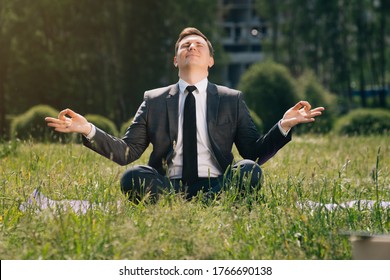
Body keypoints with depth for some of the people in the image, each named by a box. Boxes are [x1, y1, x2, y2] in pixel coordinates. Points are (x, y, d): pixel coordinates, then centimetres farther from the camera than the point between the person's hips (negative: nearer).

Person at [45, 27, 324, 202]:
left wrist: (284, 126, -8)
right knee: (133, 176, -30)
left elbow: (255, 154, 9)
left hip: (216, 188, 0)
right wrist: (88, 130, -2)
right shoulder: (154, 101, 17)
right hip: (166, 189, 0)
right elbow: (126, 152, 12)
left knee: (248, 170, -30)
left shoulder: (232, 100, 16)